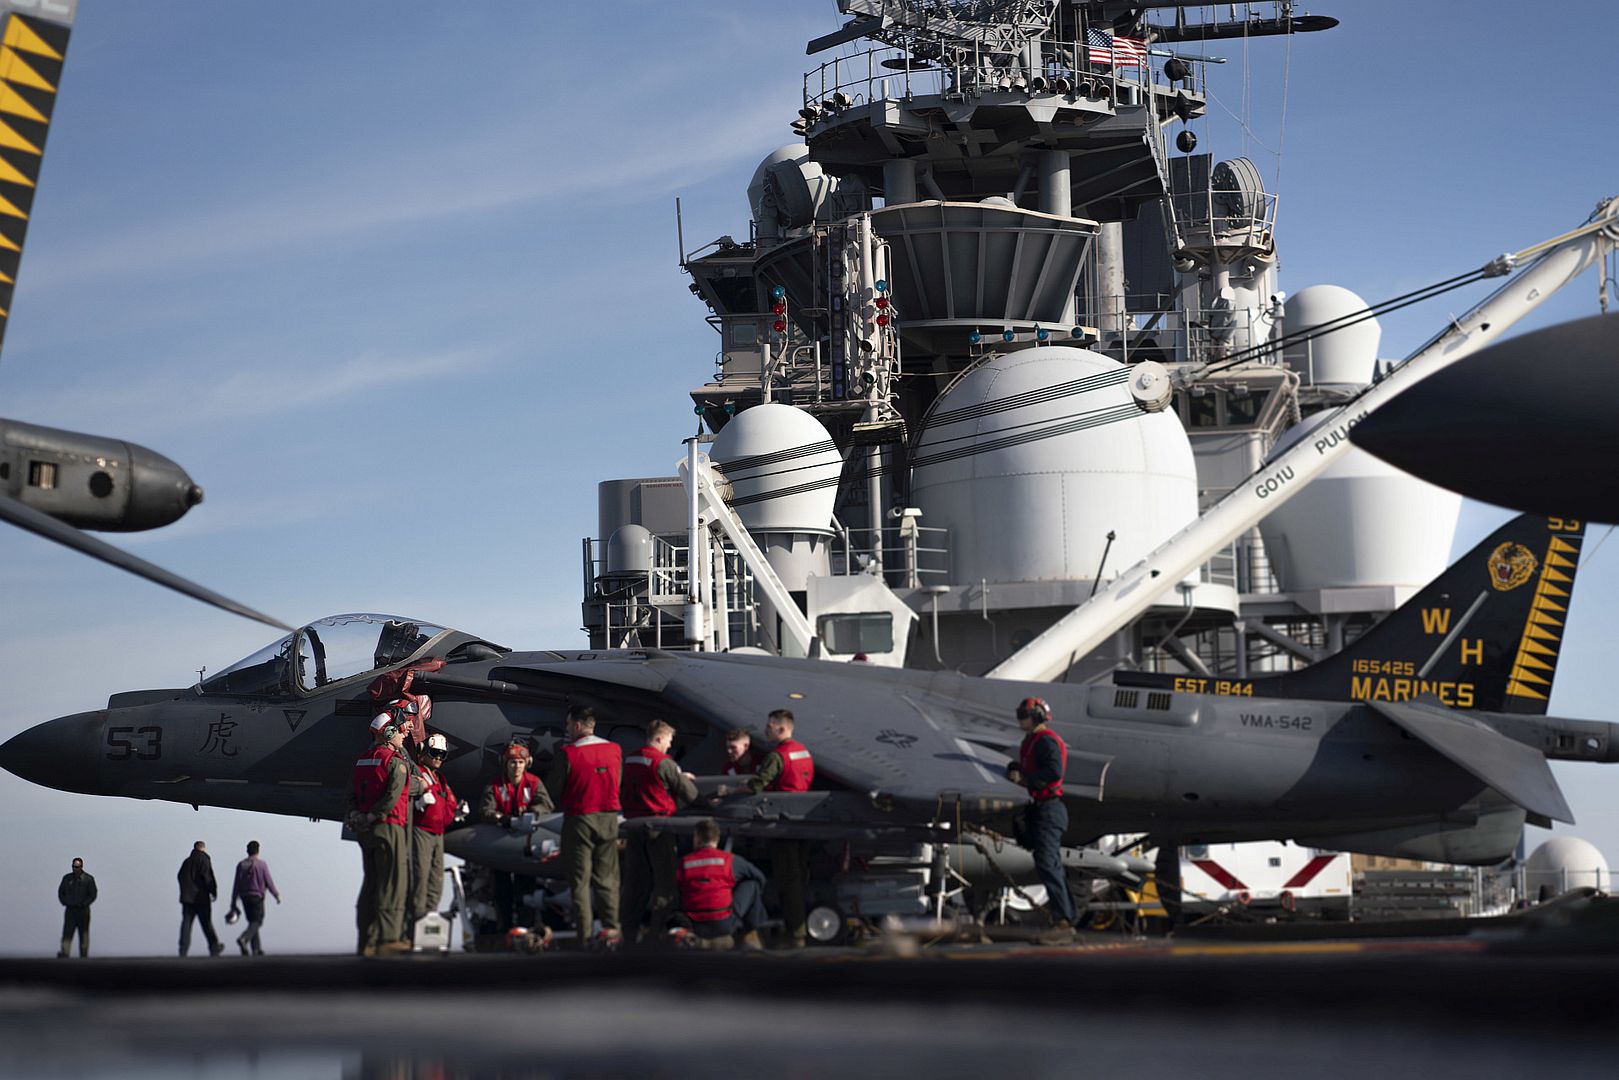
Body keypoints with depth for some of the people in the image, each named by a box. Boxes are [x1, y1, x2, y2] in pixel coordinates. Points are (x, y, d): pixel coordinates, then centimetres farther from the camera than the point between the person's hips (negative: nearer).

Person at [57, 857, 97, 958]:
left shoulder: (88, 879, -2)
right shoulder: (67, 878, 7)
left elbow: (93, 895, -3)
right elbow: (60, 892, 15)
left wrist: (83, 904, -15)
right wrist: (65, 902, -2)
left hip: (83, 910, -2)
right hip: (70, 910, 2)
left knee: (83, 934, 3)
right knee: (67, 932, -11)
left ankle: (84, 955, 9)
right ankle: (64, 953, -21)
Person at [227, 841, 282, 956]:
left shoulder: (241, 865, 4)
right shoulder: (262, 864, -8)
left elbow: (236, 886, 2)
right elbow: (269, 882, -7)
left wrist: (233, 904, 5)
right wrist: (277, 895, 7)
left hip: (244, 897, 5)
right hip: (257, 897, -5)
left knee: (253, 922, 14)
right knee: (256, 922, -3)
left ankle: (256, 949, 12)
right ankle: (243, 939, -29)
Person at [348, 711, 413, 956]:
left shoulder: (361, 762, 16)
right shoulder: (396, 761, -8)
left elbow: (352, 792, 9)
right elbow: (393, 795, -19)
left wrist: (355, 814, -2)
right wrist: (372, 817, -14)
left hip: (364, 831, 8)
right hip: (388, 826, -8)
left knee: (371, 884, 11)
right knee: (392, 883, -6)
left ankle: (367, 940, 10)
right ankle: (388, 938, -10)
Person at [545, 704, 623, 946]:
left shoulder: (567, 753, -13)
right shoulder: (615, 750, 2)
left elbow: (553, 789, -8)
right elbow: (618, 782, 10)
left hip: (579, 819, -4)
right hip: (608, 818, 4)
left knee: (580, 880, 4)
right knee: (607, 878, 11)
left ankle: (585, 935, 1)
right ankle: (612, 928, 3)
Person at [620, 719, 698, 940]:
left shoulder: (629, 761, 7)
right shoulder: (664, 763, -13)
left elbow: (623, 794, 18)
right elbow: (690, 794, -8)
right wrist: (689, 779, 11)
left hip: (633, 824, 6)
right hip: (658, 826, -6)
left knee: (635, 878, 12)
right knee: (666, 878, 2)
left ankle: (627, 925, 16)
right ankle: (660, 928, -1)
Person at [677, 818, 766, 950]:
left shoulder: (683, 864, 5)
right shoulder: (729, 860, 1)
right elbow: (760, 877, 14)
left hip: (695, 928, 3)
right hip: (724, 924, -3)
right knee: (752, 883, 16)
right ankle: (751, 938, 20)